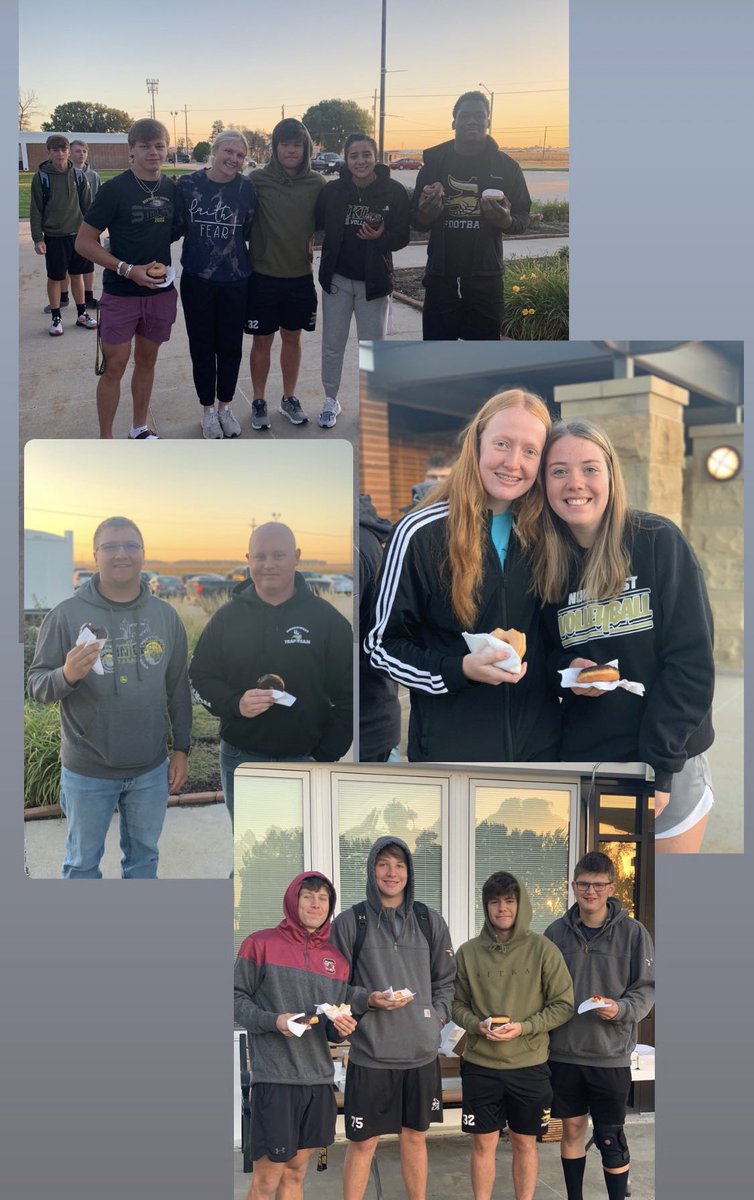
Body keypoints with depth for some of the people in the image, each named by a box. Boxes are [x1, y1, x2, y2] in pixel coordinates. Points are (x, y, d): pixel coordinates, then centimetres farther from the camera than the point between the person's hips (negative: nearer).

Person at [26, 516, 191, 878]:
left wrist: (181, 749, 5)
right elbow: (36, 684, -9)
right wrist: (67, 676, -31)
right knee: (83, 862, 13)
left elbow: (178, 688, 6)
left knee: (144, 856, 18)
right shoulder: (67, 614, -9)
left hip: (151, 770, 3)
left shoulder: (166, 615, 0)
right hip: (87, 771, -3)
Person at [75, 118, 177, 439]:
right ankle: (105, 441, 7)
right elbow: (83, 242, -10)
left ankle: (140, 429, 28)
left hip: (160, 292, 4)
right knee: (114, 366, -2)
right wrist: (127, 270, -18)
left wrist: (167, 268, 2)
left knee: (146, 360, 14)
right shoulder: (115, 189, -11)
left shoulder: (172, 189, 3)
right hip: (121, 293, -4)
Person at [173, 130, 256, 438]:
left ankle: (225, 406, 29)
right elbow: (176, 227, 2)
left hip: (235, 282, 0)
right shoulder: (188, 184, -5)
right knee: (202, 346, 9)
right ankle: (208, 409, 25)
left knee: (230, 346, 10)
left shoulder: (247, 188, -4)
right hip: (196, 280, 0)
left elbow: (251, 233, 4)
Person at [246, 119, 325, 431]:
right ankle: (258, 402, 21)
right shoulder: (258, 179, -8)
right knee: (262, 340, 7)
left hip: (300, 275, 2)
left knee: (292, 337, 14)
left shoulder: (316, 184, -2)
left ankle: (289, 399, 28)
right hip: (264, 275, -2)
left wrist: (311, 246, -3)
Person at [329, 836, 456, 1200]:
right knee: (363, 1142, 4)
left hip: (422, 1051, 3)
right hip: (370, 1051, -3)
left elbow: (446, 980, 13)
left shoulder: (430, 921, 6)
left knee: (415, 1136, 14)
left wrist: (438, 1015, -2)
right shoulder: (350, 922, -4)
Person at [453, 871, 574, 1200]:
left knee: (524, 1142, 11)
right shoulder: (469, 952, 0)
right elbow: (457, 1004, 6)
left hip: (529, 1065, -1)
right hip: (479, 1065, 1)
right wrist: (476, 1025, -14)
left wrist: (524, 1027, -15)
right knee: (483, 1143, 8)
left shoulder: (543, 950, -4)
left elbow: (564, 1005, -3)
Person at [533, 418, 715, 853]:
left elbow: (692, 661, -11)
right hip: (582, 762, 3)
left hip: (669, 765, -3)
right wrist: (565, 669, -10)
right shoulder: (545, 563, 2)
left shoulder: (659, 542, -9)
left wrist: (658, 766, -15)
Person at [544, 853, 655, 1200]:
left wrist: (621, 1009, -21)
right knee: (572, 1129, 14)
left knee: (611, 1138, 4)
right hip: (563, 1052, 3)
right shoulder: (556, 932, 1)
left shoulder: (632, 932, -6)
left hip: (611, 1055, -3)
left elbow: (646, 988, -3)